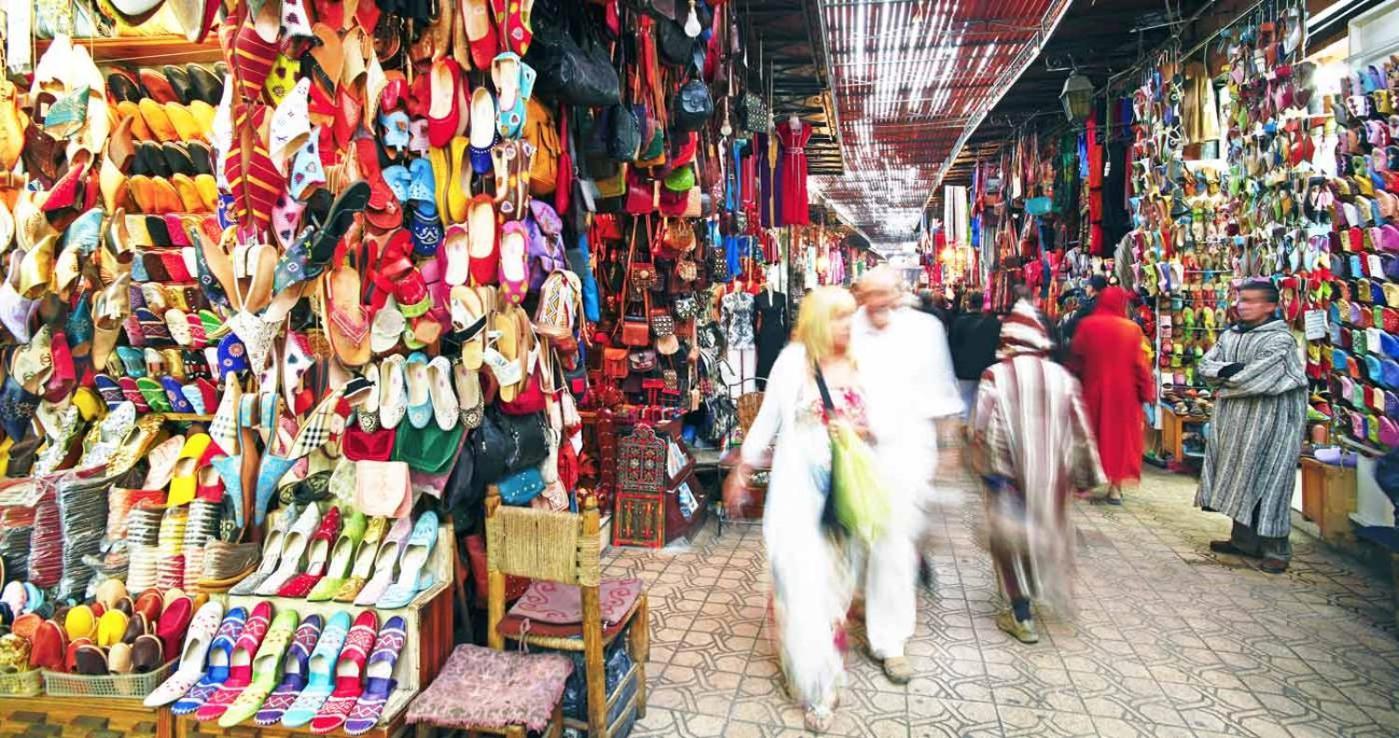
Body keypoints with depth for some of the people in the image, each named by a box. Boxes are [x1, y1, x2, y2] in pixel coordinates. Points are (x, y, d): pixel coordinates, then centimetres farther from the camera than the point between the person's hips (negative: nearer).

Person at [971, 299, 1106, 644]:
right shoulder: (1061, 376, -3)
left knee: (1012, 537, 8)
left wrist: (987, 469, 2)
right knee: (1046, 528, 23)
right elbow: (1080, 430, 1)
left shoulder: (996, 376, -12)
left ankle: (1022, 616, 14)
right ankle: (1047, 585, 39)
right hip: (1051, 473, 3)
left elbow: (983, 428, -12)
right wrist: (1083, 475, 11)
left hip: (1011, 472, -3)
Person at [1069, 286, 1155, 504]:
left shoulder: (1087, 325, -6)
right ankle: (1115, 486, 6)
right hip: (1124, 391, -1)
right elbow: (1140, 364, -6)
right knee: (1120, 434, 9)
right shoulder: (1132, 329, -7)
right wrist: (1146, 393, 1)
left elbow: (1076, 359, -2)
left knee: (1092, 434, 15)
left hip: (1092, 390, 1)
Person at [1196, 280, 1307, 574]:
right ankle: (1243, 539, 21)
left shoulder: (1280, 339, -9)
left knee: (1266, 482, -4)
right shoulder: (1229, 335, 12)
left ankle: (1276, 549, 4)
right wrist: (1226, 369, -14)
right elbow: (1206, 364, 6)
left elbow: (1259, 377, -18)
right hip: (1233, 419, 7)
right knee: (1238, 479, 11)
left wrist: (1225, 387, -5)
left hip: (1270, 419, -7)